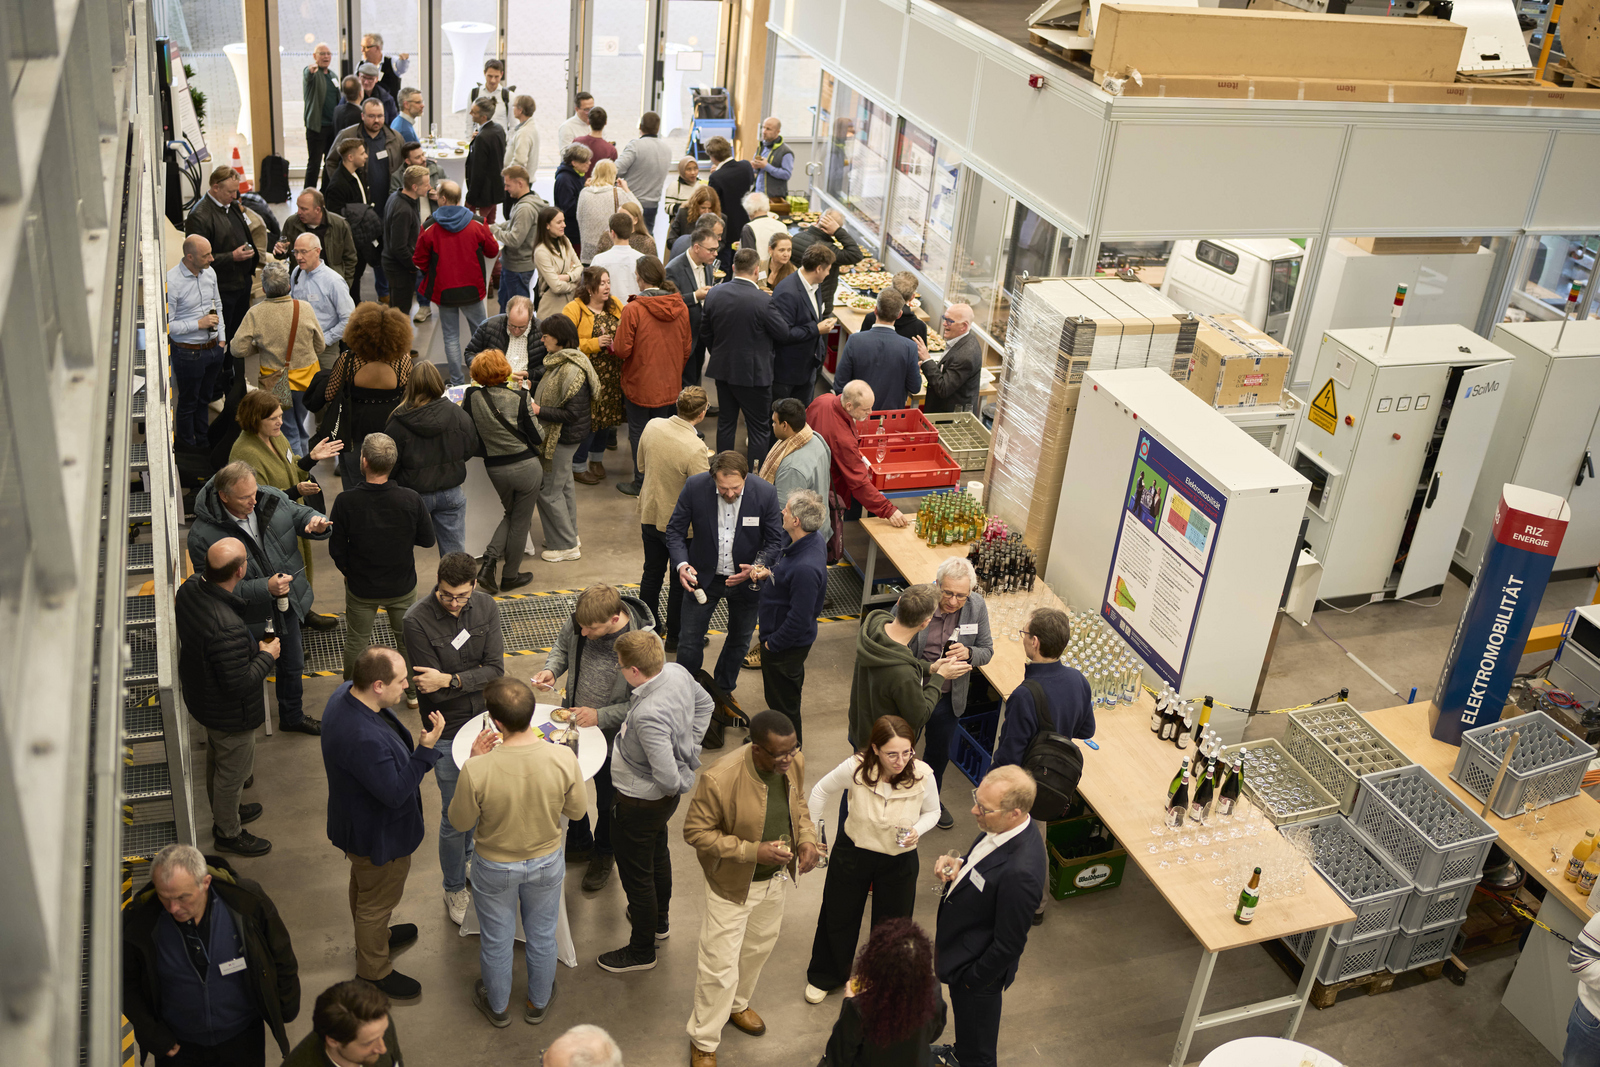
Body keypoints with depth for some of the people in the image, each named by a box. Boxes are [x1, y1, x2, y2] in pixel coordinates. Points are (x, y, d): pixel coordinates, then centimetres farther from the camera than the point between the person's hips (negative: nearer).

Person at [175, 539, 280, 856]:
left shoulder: (191, 586, -15)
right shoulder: (228, 629, -43)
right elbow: (239, 684, -32)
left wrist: (253, 646, 4)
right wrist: (267, 655, -18)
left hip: (200, 695, 9)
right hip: (230, 714, -9)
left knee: (217, 757, 31)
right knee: (234, 770, 17)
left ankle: (224, 812, 55)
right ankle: (228, 833, 40)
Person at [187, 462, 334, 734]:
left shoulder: (271, 498, -14)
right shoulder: (204, 535, -27)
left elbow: (299, 514, 5)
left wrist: (316, 523, -21)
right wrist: (264, 588, -34)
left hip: (285, 604, 5)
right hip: (249, 619, -5)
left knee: (292, 665, 25)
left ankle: (292, 716, 51)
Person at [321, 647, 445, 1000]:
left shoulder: (347, 693, -13)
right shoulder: (364, 739, -44)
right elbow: (395, 792, -34)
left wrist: (417, 753, 11)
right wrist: (425, 750, -34)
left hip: (360, 823, 9)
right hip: (377, 835, -9)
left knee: (365, 886, 32)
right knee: (378, 898, 16)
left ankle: (374, 935, 58)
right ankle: (374, 970, 39)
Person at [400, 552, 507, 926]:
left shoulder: (486, 607, -9)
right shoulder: (418, 620, -22)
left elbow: (496, 670, -14)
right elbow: (429, 688, -20)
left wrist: (451, 679, -27)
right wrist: (474, 679, -20)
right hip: (447, 730, -4)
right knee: (454, 815, 5)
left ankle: (469, 855, 50)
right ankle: (455, 888, 27)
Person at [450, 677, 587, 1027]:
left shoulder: (477, 770, -35)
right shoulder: (563, 758, -30)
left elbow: (460, 823, -15)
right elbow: (577, 810, -10)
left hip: (495, 867, -1)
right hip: (545, 861, 1)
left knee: (496, 940, 26)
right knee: (542, 935, 27)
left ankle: (497, 1006, 51)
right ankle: (538, 1002, 51)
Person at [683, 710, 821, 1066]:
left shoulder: (794, 763, -15)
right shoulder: (719, 780, -34)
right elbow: (696, 831, -23)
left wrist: (807, 839, -13)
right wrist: (753, 852, -30)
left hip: (776, 877, 6)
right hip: (733, 884, -6)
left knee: (758, 948, 28)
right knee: (720, 968, 6)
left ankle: (737, 1003, 57)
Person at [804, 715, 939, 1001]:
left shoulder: (922, 776, -25)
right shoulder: (856, 768, -28)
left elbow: (932, 812, -3)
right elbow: (821, 790, -6)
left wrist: (917, 831, -23)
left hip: (899, 860, 0)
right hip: (851, 852, 0)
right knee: (838, 917, 21)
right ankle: (824, 977, 49)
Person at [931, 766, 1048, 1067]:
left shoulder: (1020, 873, -41)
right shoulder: (1001, 828, -14)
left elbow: (1009, 945, -28)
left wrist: (973, 979, -15)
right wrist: (959, 866, -10)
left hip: (977, 967, -9)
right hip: (961, 948, 9)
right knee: (964, 1018, 37)